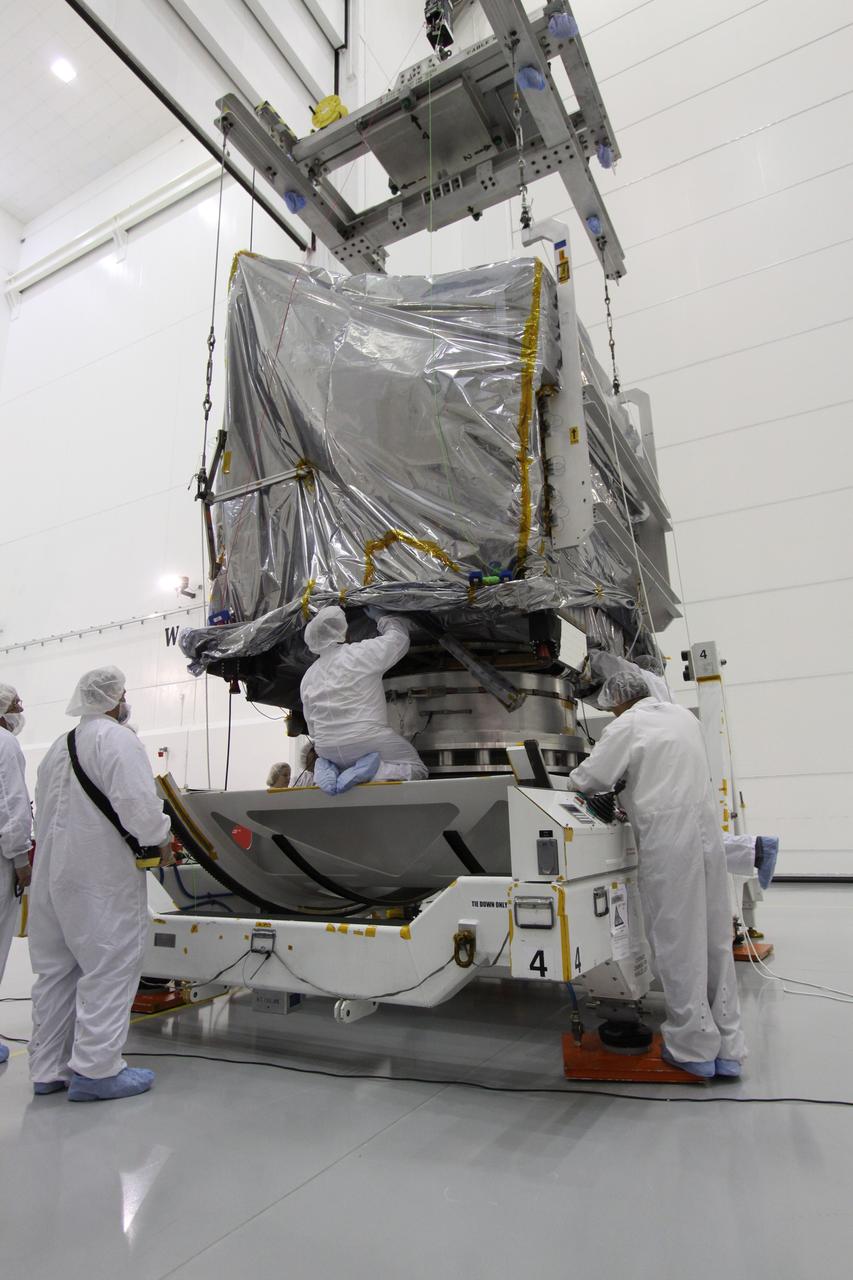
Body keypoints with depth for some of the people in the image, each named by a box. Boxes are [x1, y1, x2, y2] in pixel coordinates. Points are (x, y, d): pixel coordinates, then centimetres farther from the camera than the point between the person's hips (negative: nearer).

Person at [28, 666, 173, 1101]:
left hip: (54, 871, 9)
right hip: (102, 875, -9)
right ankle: (96, 1068, 2)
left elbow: (44, 813, 18)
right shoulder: (116, 739, -13)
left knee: (56, 968, 15)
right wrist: (160, 840, -7)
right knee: (111, 965, -1)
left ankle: (49, 1067, 24)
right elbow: (136, 804, -22)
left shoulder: (57, 747, 15)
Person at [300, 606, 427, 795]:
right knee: (416, 768, 10)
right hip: (367, 741, -5)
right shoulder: (363, 653, -7)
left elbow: (312, 727, 15)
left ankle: (327, 769, 1)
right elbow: (399, 637, 9)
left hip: (326, 749, 6)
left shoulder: (308, 677, 10)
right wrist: (387, 620, 30)